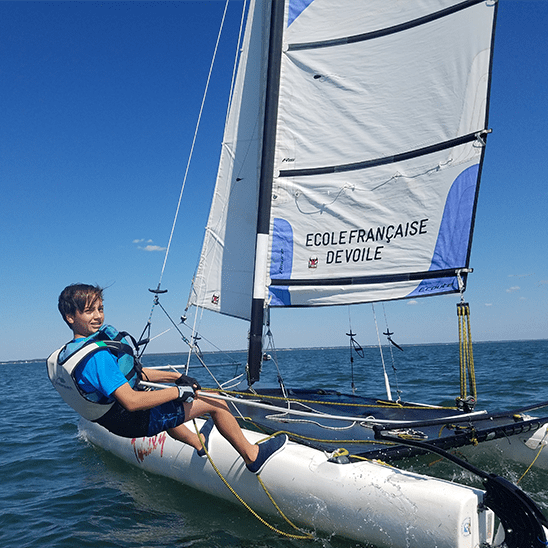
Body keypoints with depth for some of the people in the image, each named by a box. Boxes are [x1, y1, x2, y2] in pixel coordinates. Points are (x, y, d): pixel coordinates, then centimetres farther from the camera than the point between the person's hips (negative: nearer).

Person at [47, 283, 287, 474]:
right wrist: (178, 391, -25)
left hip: (112, 419, 10)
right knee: (217, 404, -5)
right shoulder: (96, 357, -31)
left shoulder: (69, 353, 2)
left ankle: (198, 442, 50)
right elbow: (131, 401, -35)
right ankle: (252, 456, 13)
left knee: (164, 402, 39)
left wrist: (177, 377, 4)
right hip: (135, 421, -10)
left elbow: (128, 372, 7)